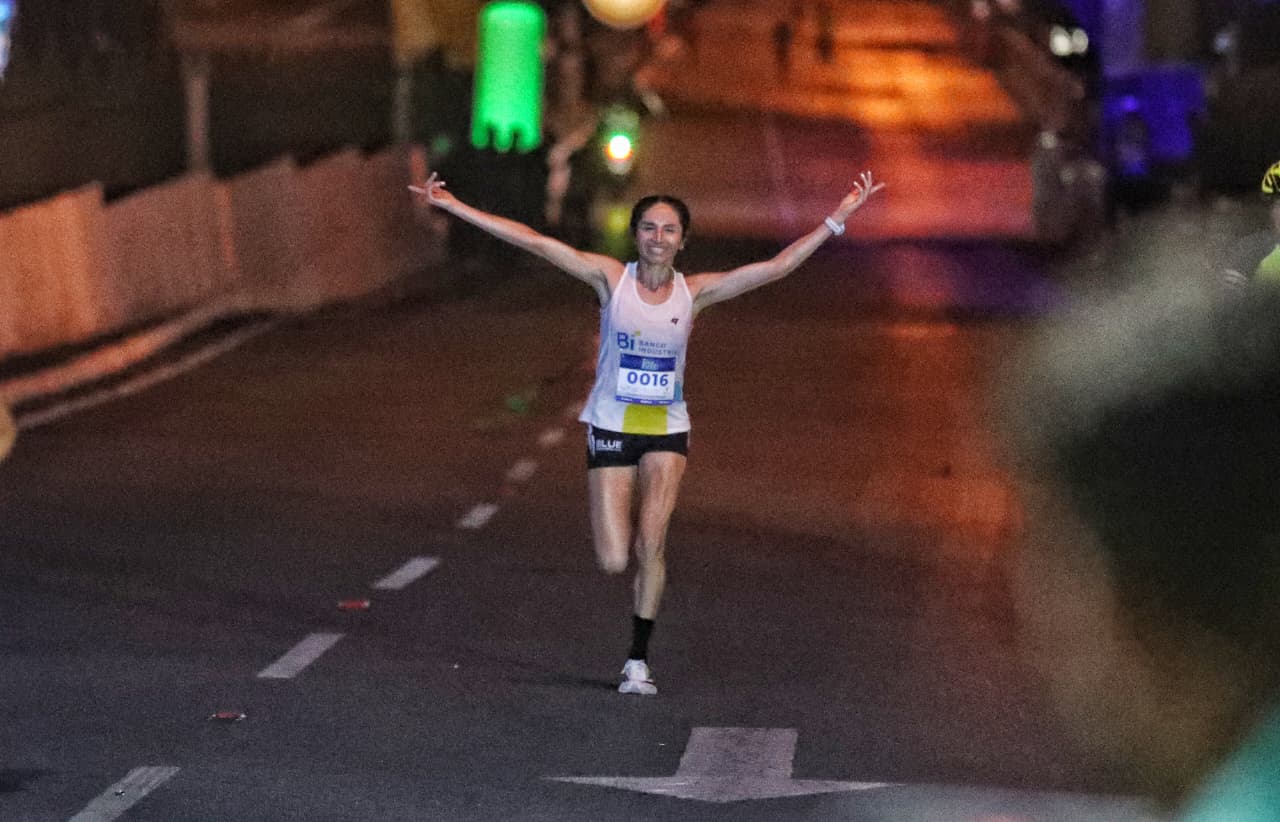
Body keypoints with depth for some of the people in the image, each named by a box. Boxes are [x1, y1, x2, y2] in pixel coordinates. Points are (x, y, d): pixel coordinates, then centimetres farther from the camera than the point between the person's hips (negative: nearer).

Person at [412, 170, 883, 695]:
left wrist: (837, 218, -7)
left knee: (651, 545, -13)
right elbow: (535, 243, -10)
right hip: (611, 428, -1)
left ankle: (637, 660, 1)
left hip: (667, 431, 1)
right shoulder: (611, 279, -5)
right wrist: (453, 206, -14)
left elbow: (777, 267, -2)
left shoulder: (694, 292, -2)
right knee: (613, 561, -7)